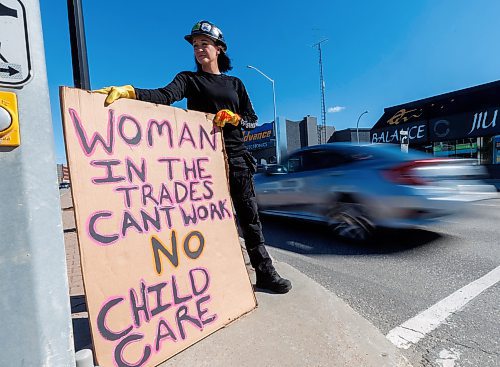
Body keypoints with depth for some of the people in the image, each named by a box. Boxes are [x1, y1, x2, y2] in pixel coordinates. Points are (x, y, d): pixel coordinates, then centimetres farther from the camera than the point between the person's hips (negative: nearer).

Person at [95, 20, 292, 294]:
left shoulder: (235, 83, 20)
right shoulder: (189, 79, 11)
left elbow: (253, 120, 15)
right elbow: (165, 96, -11)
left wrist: (234, 117, -6)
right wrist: (131, 92, -30)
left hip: (235, 155, 3)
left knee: (249, 214, 2)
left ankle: (265, 272, 13)